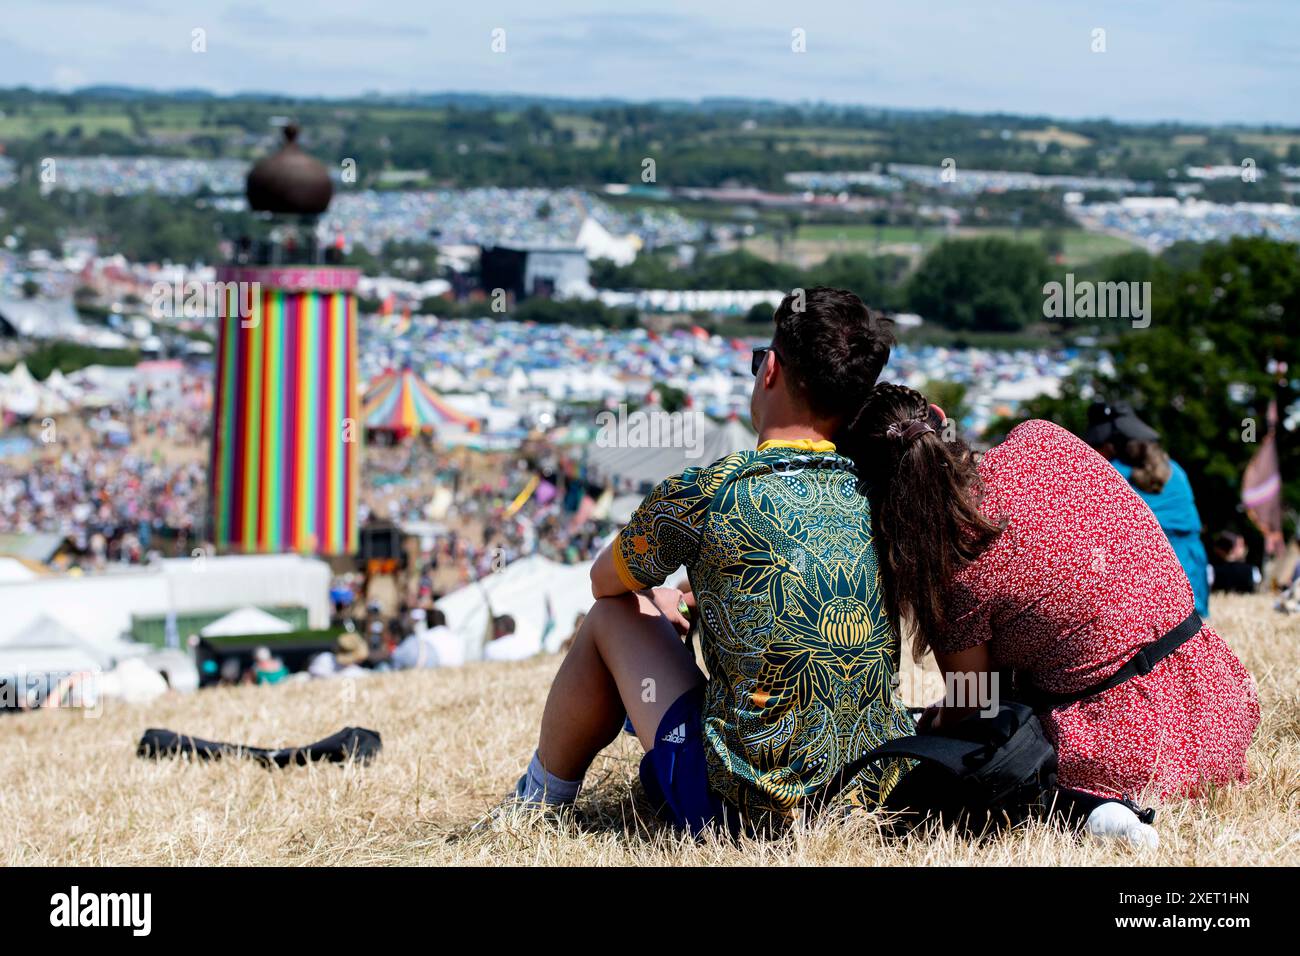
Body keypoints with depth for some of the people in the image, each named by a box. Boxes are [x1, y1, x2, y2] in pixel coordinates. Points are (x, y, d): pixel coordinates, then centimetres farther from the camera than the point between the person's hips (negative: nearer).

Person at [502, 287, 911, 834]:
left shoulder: (703, 495, -12)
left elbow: (605, 579, 12)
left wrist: (657, 601, 32)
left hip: (747, 811, -5)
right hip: (875, 796, 5)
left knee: (614, 615, 17)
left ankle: (538, 803, 33)